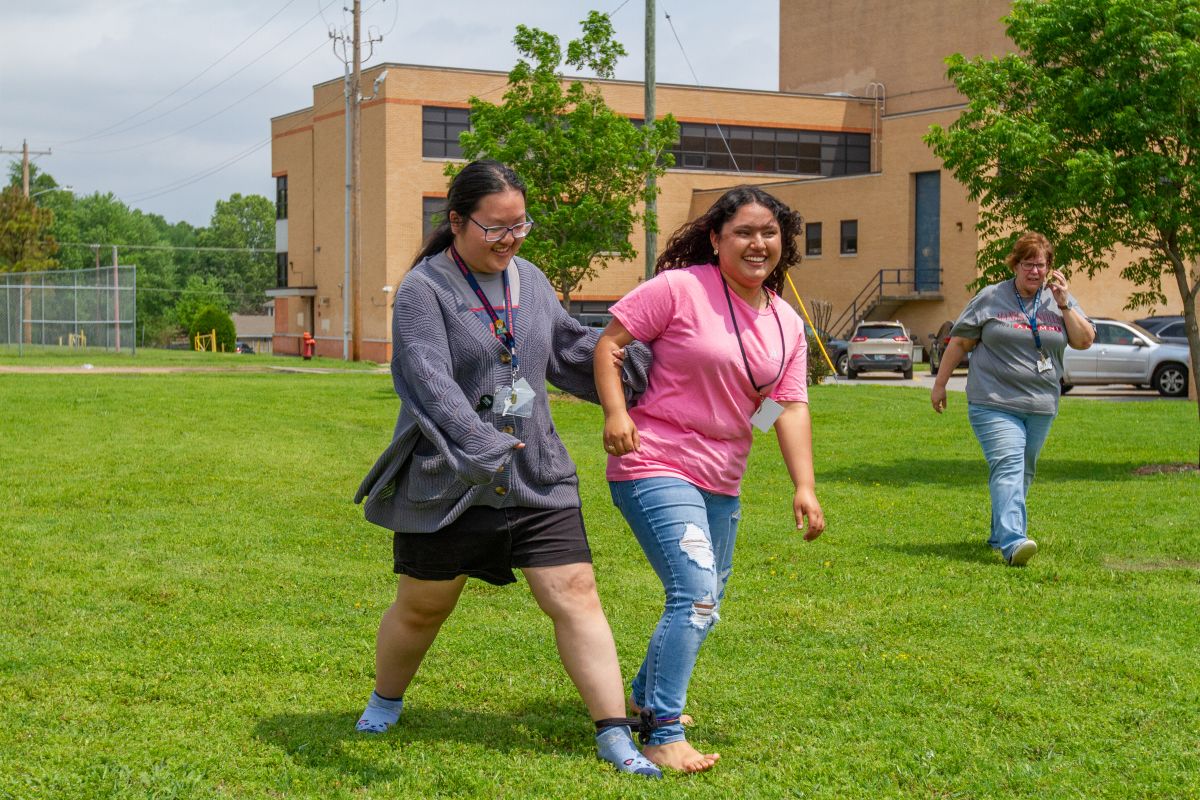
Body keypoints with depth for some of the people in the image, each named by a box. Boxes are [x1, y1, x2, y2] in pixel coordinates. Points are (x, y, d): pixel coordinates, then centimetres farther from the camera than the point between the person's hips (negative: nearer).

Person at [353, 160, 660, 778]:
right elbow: (429, 384, -26)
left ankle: (614, 737, 0)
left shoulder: (529, 281, 8)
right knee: (422, 607, 12)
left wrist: (647, 366, 16)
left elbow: (573, 349, 22)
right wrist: (483, 452, -38)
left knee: (575, 595, -4)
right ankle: (385, 700, 40)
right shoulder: (424, 290, -13)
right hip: (446, 486, -4)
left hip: (537, 478, 4)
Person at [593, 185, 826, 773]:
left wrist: (804, 486, -5)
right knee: (695, 594, -20)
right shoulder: (680, 289, -11)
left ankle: (646, 697, 43)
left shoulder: (786, 325, 8)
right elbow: (609, 342, -9)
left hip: (720, 481, 8)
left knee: (703, 606, 19)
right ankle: (664, 738, -13)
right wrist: (615, 411, -23)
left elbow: (790, 407, 4)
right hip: (655, 465, -8)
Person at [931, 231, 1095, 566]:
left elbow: (1085, 341, 4)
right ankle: (1012, 542, -29)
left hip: (1040, 406, 4)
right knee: (1007, 467, -18)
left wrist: (1064, 305, -6)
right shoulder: (990, 297, 2)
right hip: (994, 403, -4)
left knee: (1022, 473, 12)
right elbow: (959, 342, 6)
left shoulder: (1059, 299, 11)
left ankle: (1000, 534, 27)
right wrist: (940, 385, 5)